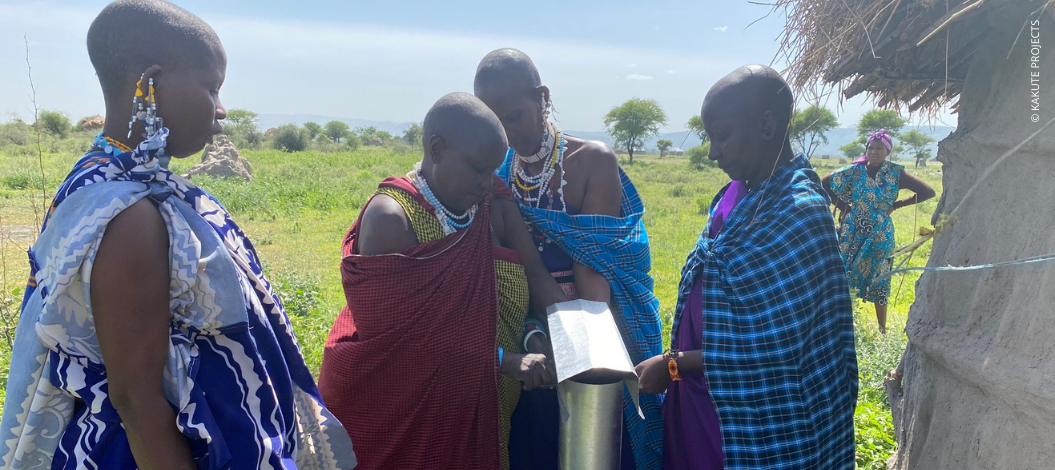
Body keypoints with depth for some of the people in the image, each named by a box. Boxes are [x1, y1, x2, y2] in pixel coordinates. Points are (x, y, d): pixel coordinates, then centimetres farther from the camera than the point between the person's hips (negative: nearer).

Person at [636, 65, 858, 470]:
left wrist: (673, 365, -15)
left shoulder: (798, 212, -22)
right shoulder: (739, 193, 3)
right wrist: (674, 362, 5)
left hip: (750, 422, -7)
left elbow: (772, 347, -22)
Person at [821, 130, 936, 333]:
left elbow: (928, 192, -3)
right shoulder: (855, 170, -1)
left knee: (878, 281, 7)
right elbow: (823, 183, 5)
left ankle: (882, 330, 20)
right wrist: (842, 205, 0)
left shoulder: (896, 174, -4)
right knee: (842, 275, 2)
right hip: (852, 234, 1)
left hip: (879, 236, -1)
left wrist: (896, 205, -3)